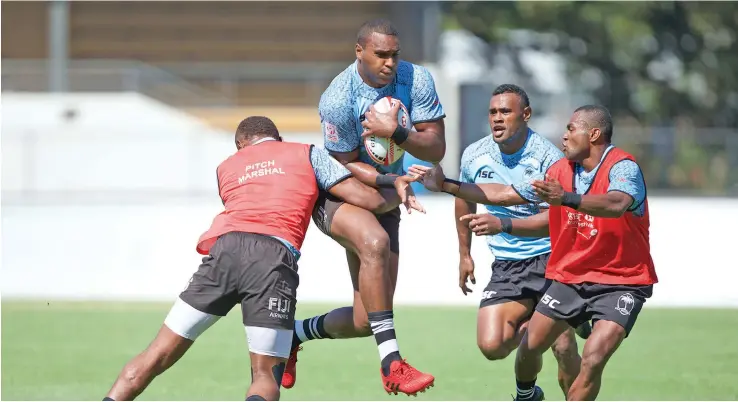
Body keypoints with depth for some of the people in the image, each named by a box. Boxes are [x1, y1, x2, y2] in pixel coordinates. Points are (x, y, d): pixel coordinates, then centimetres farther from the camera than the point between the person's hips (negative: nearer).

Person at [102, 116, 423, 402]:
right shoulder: (308, 154, 24)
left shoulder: (226, 167, 31)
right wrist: (399, 192, 40)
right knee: (266, 376, 3)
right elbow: (370, 200, 18)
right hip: (275, 258, -2)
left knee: (156, 357, 10)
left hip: (225, 247, 2)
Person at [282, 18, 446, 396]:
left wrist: (396, 133, -30)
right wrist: (390, 181, -29)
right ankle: (391, 363, -42)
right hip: (335, 193, -5)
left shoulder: (416, 80, -11)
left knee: (366, 321, 0)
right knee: (375, 241, -40)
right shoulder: (337, 99, -22)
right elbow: (345, 164, -14)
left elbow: (436, 148, -12)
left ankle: (294, 333, 31)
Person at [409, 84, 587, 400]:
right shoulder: (474, 156, -1)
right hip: (506, 266, 4)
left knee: (564, 350, -14)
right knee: (491, 346, -12)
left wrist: (502, 224, -35)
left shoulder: (548, 158, -15)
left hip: (550, 259, -4)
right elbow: (465, 197, 21)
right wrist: (464, 254, 23)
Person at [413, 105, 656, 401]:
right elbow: (504, 194, 12)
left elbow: (616, 205, -40)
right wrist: (444, 184, 10)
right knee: (529, 347, 6)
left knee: (593, 360, -21)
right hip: (570, 277, 6)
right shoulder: (560, 171, 3)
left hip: (622, 283, -6)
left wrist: (566, 198, -55)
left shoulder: (623, 167, -18)